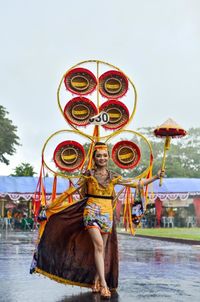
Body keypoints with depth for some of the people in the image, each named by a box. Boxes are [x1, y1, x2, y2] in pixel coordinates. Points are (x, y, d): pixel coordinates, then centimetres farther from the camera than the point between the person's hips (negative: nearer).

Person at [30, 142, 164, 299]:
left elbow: (136, 183, 11)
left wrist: (155, 177, 7)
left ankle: (95, 282, 18)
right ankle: (103, 284, -21)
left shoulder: (113, 177, 8)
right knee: (98, 245, -19)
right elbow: (71, 191, 5)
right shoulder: (88, 174, 1)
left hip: (107, 214, 4)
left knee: (102, 249, 6)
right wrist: (54, 204, 6)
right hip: (91, 211, -4)